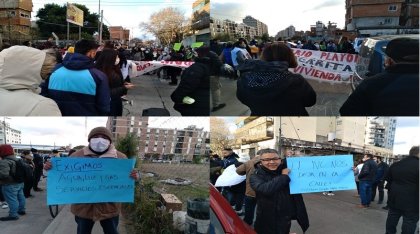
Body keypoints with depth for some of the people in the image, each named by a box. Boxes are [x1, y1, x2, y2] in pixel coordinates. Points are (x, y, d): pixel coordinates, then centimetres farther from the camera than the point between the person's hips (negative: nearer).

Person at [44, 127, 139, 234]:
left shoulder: (120, 157, -4)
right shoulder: (77, 155, -2)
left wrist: (135, 176, -20)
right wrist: (51, 168, -11)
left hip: (109, 207, -1)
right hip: (83, 207, 1)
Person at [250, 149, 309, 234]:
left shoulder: (288, 171, 3)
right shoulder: (256, 176, -10)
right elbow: (265, 189, -30)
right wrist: (284, 176, -20)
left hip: (285, 219, 4)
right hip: (266, 221, -3)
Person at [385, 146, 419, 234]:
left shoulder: (395, 165, 5)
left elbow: (388, 179, 15)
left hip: (394, 199, 6)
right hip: (412, 202, -6)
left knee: (392, 219, 17)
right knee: (409, 223, 3)